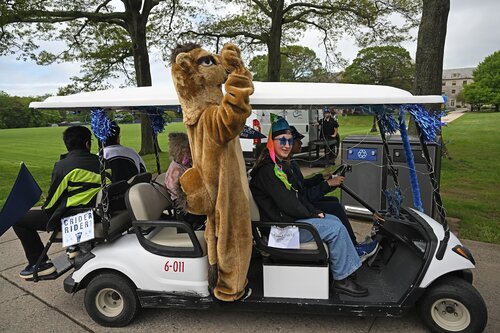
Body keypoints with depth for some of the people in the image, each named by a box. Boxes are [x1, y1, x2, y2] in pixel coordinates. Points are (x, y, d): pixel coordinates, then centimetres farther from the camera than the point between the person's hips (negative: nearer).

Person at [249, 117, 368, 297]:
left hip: (290, 218, 10)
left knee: (334, 219, 12)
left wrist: (315, 212, 2)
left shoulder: (281, 165, 13)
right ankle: (341, 279, 0)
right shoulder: (267, 170, -20)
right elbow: (286, 204, -23)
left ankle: (346, 268, 15)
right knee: (336, 228, -13)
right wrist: (312, 215, -8)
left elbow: (297, 195, 15)